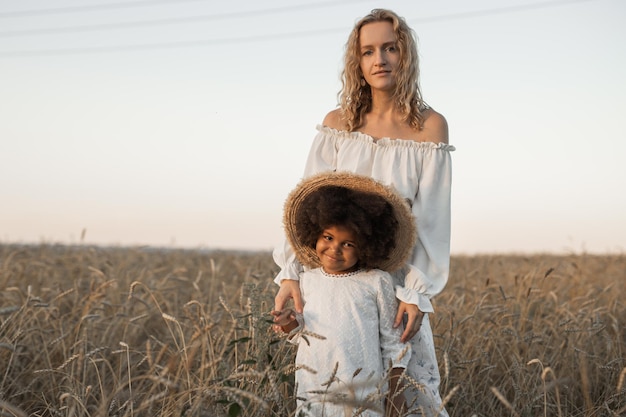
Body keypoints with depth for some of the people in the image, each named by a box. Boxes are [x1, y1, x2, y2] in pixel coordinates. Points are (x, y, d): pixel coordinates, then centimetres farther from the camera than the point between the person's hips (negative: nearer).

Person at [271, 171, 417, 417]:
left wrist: (395, 392, 3)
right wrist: (291, 325, -8)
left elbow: (391, 339, 2)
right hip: (312, 395, 3)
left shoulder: (377, 282, -4)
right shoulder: (307, 280, 5)